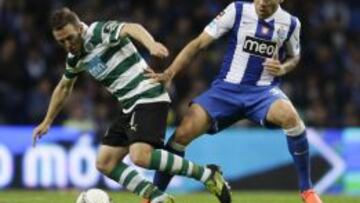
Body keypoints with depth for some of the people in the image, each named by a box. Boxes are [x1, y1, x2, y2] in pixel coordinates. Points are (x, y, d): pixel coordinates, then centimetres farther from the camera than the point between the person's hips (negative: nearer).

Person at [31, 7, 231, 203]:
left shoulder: (99, 32, -13)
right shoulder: (75, 58, 13)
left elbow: (132, 28, -33)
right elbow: (63, 88, 32)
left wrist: (151, 44, -53)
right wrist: (47, 122, 38)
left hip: (148, 97, -9)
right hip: (130, 107, 9)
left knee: (140, 156, -27)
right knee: (105, 163, 3)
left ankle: (207, 174, -16)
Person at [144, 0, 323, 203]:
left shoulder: (290, 23, -2)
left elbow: (294, 57, 18)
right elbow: (199, 43, -6)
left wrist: (283, 69, -7)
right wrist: (169, 74, -14)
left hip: (264, 90, 0)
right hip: (227, 88, 0)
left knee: (290, 117, -33)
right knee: (184, 132, -19)